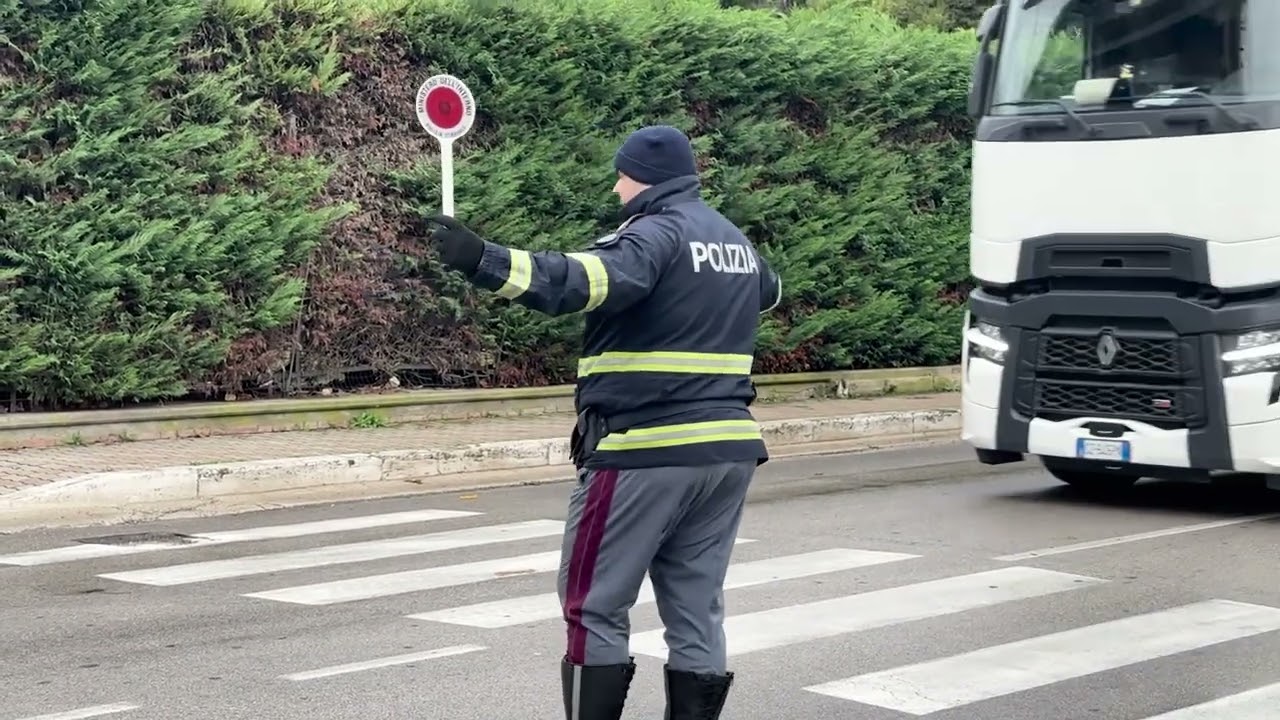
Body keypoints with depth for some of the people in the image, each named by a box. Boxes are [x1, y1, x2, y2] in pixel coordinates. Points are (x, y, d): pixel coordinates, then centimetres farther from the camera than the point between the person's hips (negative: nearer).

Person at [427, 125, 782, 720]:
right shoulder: (736, 242, 17)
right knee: (696, 613, 11)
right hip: (727, 451, 8)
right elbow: (767, 291, 41)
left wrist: (484, 261, -38)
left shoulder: (657, 232, -10)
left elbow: (586, 280, -30)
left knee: (595, 608, 2)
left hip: (645, 452, -8)